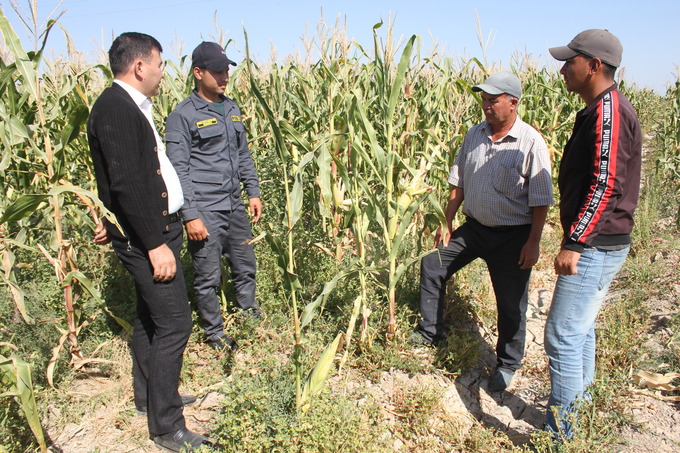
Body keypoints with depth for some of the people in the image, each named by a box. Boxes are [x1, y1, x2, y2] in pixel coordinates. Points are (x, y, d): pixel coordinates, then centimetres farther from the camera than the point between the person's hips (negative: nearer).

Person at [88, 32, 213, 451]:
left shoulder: (131, 106, 15)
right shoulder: (115, 108, -17)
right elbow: (125, 183, -24)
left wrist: (114, 219, 22)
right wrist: (154, 243, -24)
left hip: (159, 227, 11)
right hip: (145, 235, -11)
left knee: (150, 316, 20)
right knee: (173, 323, -6)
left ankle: (150, 396, 37)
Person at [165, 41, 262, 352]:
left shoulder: (232, 109, 13)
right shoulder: (183, 116, -8)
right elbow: (179, 171, -12)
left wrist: (253, 192, 13)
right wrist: (190, 216, -16)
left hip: (235, 207, 6)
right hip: (205, 212, -6)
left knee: (245, 268, 16)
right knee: (208, 277, 5)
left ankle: (251, 320, 36)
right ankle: (215, 333, 23)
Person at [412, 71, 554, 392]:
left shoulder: (530, 142, -14)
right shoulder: (474, 136, 3)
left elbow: (541, 199, -13)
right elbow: (458, 184, 9)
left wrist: (533, 243, -16)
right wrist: (447, 224, 7)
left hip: (513, 236, -5)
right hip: (475, 227, 6)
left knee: (511, 304, 7)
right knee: (432, 266, 6)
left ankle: (507, 365, 29)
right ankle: (431, 332, 24)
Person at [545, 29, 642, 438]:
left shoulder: (610, 110, -17)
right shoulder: (599, 110, 14)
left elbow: (606, 185, -24)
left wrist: (574, 243, -24)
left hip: (595, 247, -10)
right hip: (596, 244, 10)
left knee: (563, 334, -5)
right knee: (580, 327, 20)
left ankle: (558, 428, 7)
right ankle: (578, 398, 36)